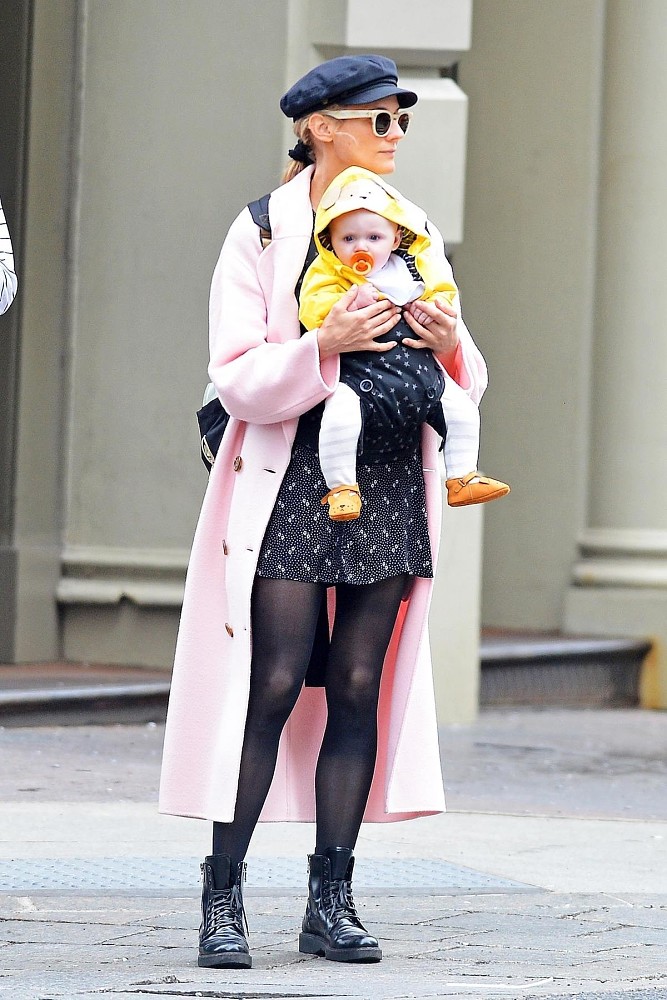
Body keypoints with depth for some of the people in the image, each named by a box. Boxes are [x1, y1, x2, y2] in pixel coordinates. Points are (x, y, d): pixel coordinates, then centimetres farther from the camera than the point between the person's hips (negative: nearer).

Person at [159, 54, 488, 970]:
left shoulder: (415, 236, 12)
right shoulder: (262, 233, -1)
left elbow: (465, 382, 16)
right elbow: (237, 379, -8)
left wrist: (449, 345, -7)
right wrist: (324, 346, -23)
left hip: (391, 482, 4)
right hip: (292, 478, -4)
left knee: (359, 687, 3)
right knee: (274, 684, -8)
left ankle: (331, 902, 7)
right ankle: (223, 898, -2)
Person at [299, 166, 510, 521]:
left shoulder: (413, 268, 9)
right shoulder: (327, 273, -2)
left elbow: (444, 292, 18)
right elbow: (312, 309, -14)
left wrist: (431, 307, -3)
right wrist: (350, 302, -28)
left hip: (419, 370, 5)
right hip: (359, 376, -5)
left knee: (462, 408, 4)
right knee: (340, 414, -30)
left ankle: (462, 478, 21)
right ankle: (341, 487, -11)